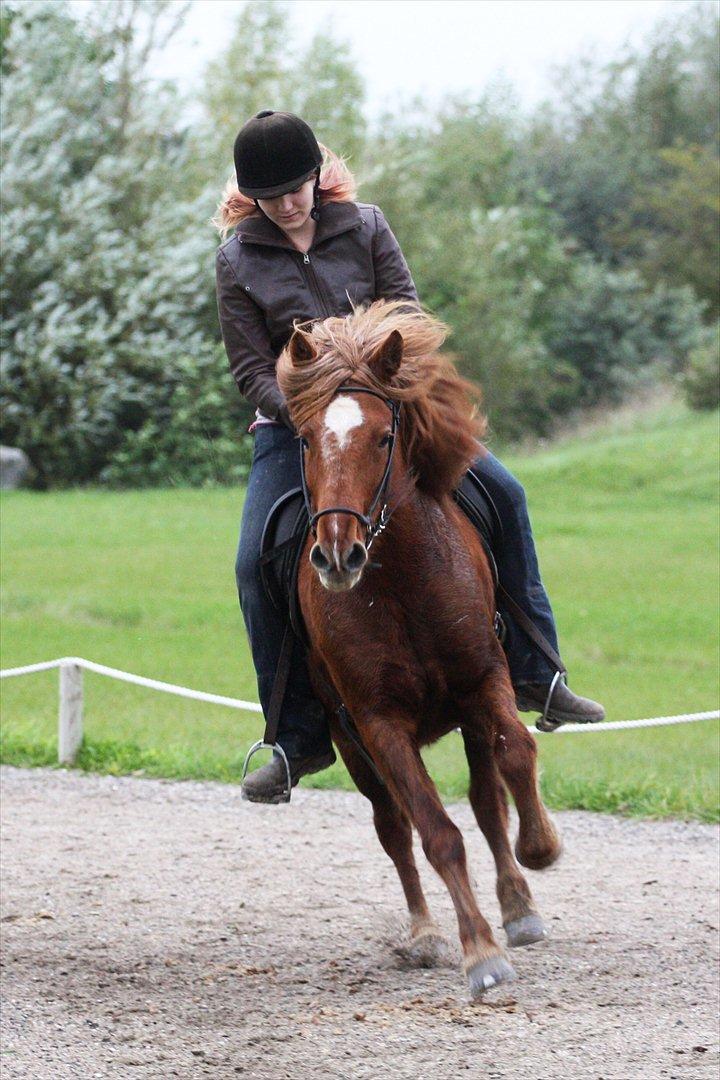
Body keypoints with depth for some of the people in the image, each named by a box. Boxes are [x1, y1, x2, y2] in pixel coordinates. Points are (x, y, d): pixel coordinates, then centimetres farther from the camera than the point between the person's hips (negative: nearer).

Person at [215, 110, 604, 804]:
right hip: (292, 427, -2)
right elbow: (251, 369, -8)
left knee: (503, 493, -12)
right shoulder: (238, 260, -6)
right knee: (256, 563, -20)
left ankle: (532, 673, -3)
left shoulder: (364, 227, -2)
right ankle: (299, 739, -8)